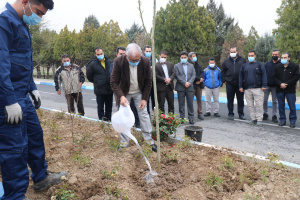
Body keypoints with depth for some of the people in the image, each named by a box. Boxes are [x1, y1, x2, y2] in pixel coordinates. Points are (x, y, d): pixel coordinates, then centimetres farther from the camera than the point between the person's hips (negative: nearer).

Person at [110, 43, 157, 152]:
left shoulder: (145, 62, -20)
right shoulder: (118, 62, -26)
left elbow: (148, 82, -8)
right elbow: (114, 82, -19)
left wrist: (144, 98, -10)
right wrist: (121, 96, -34)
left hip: (139, 93, 1)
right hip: (124, 93, -1)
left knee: (144, 115, 0)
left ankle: (148, 139, 13)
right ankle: (124, 142, 16)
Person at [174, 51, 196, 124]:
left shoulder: (191, 65, 14)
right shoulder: (177, 66, 4)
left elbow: (194, 75, 6)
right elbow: (177, 76, -6)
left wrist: (189, 82, -11)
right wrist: (184, 83, -14)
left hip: (190, 87, 2)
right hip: (180, 88, -2)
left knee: (190, 103, 3)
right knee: (181, 104, 3)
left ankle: (191, 118, 11)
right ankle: (182, 118, 11)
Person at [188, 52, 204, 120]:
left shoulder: (198, 65, 16)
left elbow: (202, 72, 10)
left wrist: (200, 79, -8)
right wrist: (199, 78, -11)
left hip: (199, 84, 6)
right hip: (192, 85, -6)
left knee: (199, 99, 8)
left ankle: (200, 114, 15)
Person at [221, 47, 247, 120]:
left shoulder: (242, 60, 6)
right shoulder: (226, 61, 8)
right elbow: (222, 72, 14)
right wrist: (224, 80, 5)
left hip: (240, 84, 0)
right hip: (230, 84, 0)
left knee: (240, 100, 8)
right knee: (230, 100, 5)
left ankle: (241, 114, 19)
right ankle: (230, 114, 16)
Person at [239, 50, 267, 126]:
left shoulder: (260, 65, 7)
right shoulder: (244, 66, 16)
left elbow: (264, 75, 1)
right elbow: (241, 76, 16)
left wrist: (264, 85, -8)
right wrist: (241, 86, 8)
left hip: (257, 88, -4)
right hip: (247, 89, 4)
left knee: (259, 104, -5)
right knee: (250, 105, 6)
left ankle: (259, 119, 2)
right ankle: (253, 119, 14)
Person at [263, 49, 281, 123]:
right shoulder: (267, 64, 7)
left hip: (275, 86, -2)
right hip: (266, 85, 2)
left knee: (274, 101, 6)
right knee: (264, 100, 3)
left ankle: (274, 116, 13)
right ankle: (265, 114, 17)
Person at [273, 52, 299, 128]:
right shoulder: (278, 67, 8)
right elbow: (274, 77, 6)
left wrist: (286, 84, -14)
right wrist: (280, 84, -11)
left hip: (290, 90, -3)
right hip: (280, 90, 3)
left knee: (292, 106, 0)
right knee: (281, 106, 8)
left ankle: (292, 121, 10)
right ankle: (282, 120, 19)